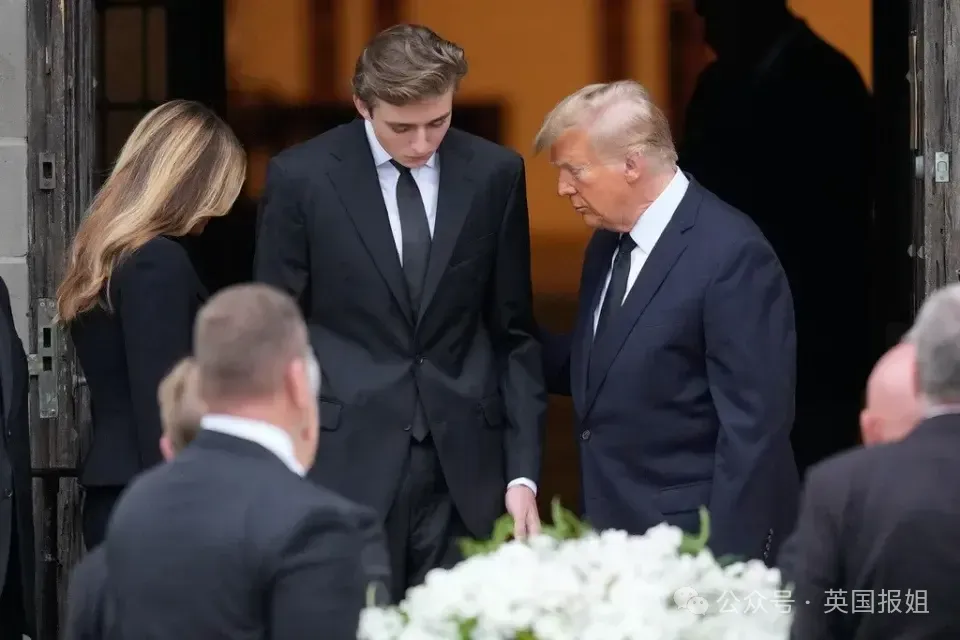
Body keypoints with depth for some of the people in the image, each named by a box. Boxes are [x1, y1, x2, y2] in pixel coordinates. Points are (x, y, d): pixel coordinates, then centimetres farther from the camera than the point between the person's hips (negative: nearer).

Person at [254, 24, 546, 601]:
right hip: (345, 465, -2)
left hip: (466, 470, 2)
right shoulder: (301, 178, -3)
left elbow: (515, 335, 9)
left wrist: (523, 472, 3)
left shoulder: (495, 175, 3)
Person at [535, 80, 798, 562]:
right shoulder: (609, 243, 11)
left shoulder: (732, 255, -17)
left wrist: (726, 565, -20)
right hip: (615, 539, 8)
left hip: (697, 544, -8)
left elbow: (754, 430, -19)